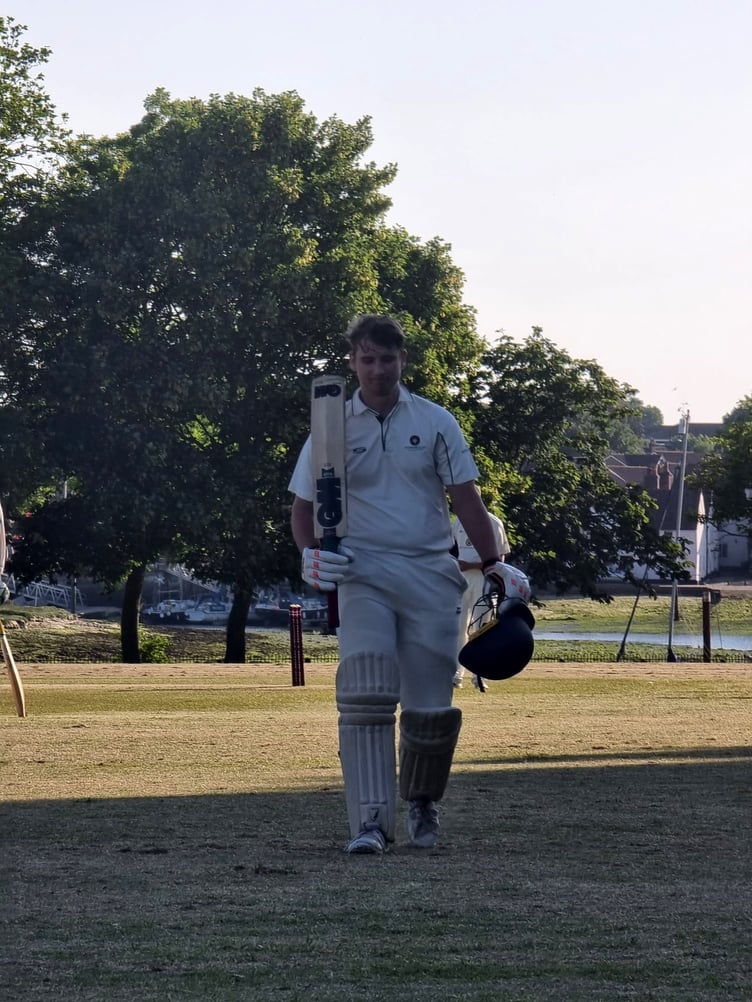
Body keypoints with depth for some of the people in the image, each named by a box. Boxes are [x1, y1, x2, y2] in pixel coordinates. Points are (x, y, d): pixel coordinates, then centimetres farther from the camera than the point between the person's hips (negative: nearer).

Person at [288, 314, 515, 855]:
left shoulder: (435, 422, 7)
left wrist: (493, 564, -4)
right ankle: (372, 821, -20)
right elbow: (304, 505, 9)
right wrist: (311, 555, -11)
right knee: (365, 694, -18)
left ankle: (422, 803, 27)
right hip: (363, 572, -1)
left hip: (432, 574, 1)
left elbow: (466, 497, 6)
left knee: (431, 703, 1)